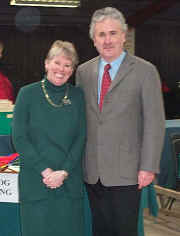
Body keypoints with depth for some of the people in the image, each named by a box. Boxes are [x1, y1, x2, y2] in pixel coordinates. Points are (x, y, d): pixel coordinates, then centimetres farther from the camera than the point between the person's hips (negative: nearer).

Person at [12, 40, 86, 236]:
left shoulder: (77, 95, 6)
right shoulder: (28, 93, -1)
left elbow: (81, 137, 3)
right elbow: (19, 138, -5)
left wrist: (64, 172, -9)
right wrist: (44, 171, -12)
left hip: (69, 181, 2)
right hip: (35, 181, -2)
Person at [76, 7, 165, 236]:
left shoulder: (145, 71, -4)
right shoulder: (83, 71, 9)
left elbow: (154, 122, -7)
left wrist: (148, 167, -11)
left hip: (125, 171, -4)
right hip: (92, 171, 4)